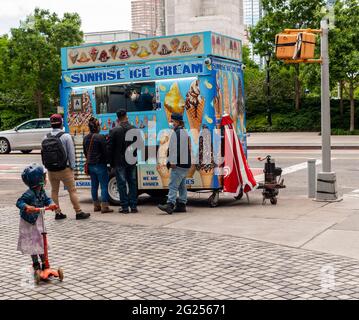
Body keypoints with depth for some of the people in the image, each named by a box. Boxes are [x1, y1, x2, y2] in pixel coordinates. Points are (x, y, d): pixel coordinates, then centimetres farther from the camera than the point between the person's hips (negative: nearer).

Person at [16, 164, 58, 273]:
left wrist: (51, 204, -21)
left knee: (41, 241, 9)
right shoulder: (29, 194, -29)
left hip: (37, 220, 6)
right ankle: (36, 263, 21)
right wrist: (26, 207, -49)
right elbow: (19, 202, -30)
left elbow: (46, 199, 1)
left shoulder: (41, 191, -7)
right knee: (31, 243, 7)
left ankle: (44, 262, 19)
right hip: (27, 222, -6)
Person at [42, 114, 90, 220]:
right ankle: (78, 212, 4)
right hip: (64, 169, -4)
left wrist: (48, 167, 5)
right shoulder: (66, 136, -9)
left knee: (54, 191, 14)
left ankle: (58, 213, 17)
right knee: (72, 190, 2)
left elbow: (43, 153, -1)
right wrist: (72, 167, 0)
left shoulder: (46, 138, 1)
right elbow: (71, 153, -9)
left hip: (51, 170, 4)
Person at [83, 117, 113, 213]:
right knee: (104, 185, -2)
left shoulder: (86, 138, 7)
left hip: (90, 165, 7)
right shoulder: (100, 137, -16)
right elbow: (105, 151, -13)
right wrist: (107, 160, 4)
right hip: (100, 165, -7)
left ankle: (96, 205, 21)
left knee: (94, 185, 14)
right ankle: (104, 207, -4)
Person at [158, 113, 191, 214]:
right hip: (186, 164, 10)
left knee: (173, 185, -15)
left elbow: (174, 149, -19)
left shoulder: (176, 133, -11)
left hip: (178, 164, -10)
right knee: (182, 185, 14)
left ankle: (170, 205, -21)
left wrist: (173, 162, -20)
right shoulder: (185, 133, 20)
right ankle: (182, 204, 16)